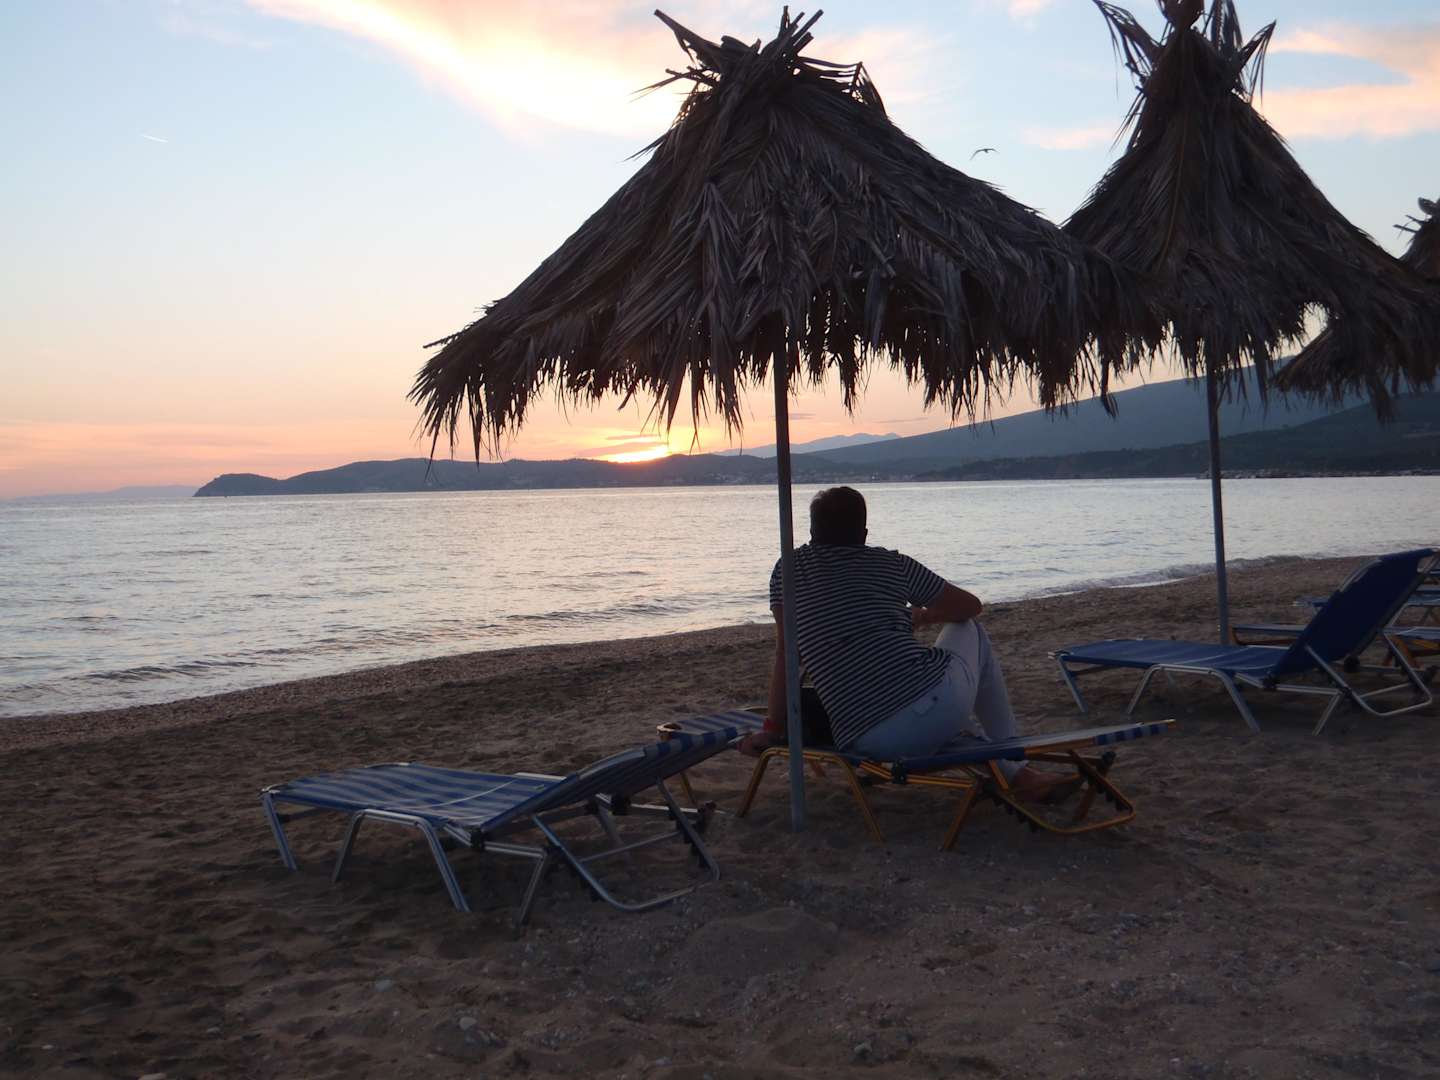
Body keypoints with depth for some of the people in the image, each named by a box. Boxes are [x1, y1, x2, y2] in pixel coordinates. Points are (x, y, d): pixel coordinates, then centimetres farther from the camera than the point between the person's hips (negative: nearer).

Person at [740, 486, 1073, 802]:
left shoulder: (789, 570, 10)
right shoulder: (892, 564, 10)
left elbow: (785, 653, 7)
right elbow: (971, 605, 20)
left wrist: (773, 728, 16)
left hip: (871, 743, 1)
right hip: (939, 699, -1)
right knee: (971, 631, 31)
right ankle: (1015, 769, 34)